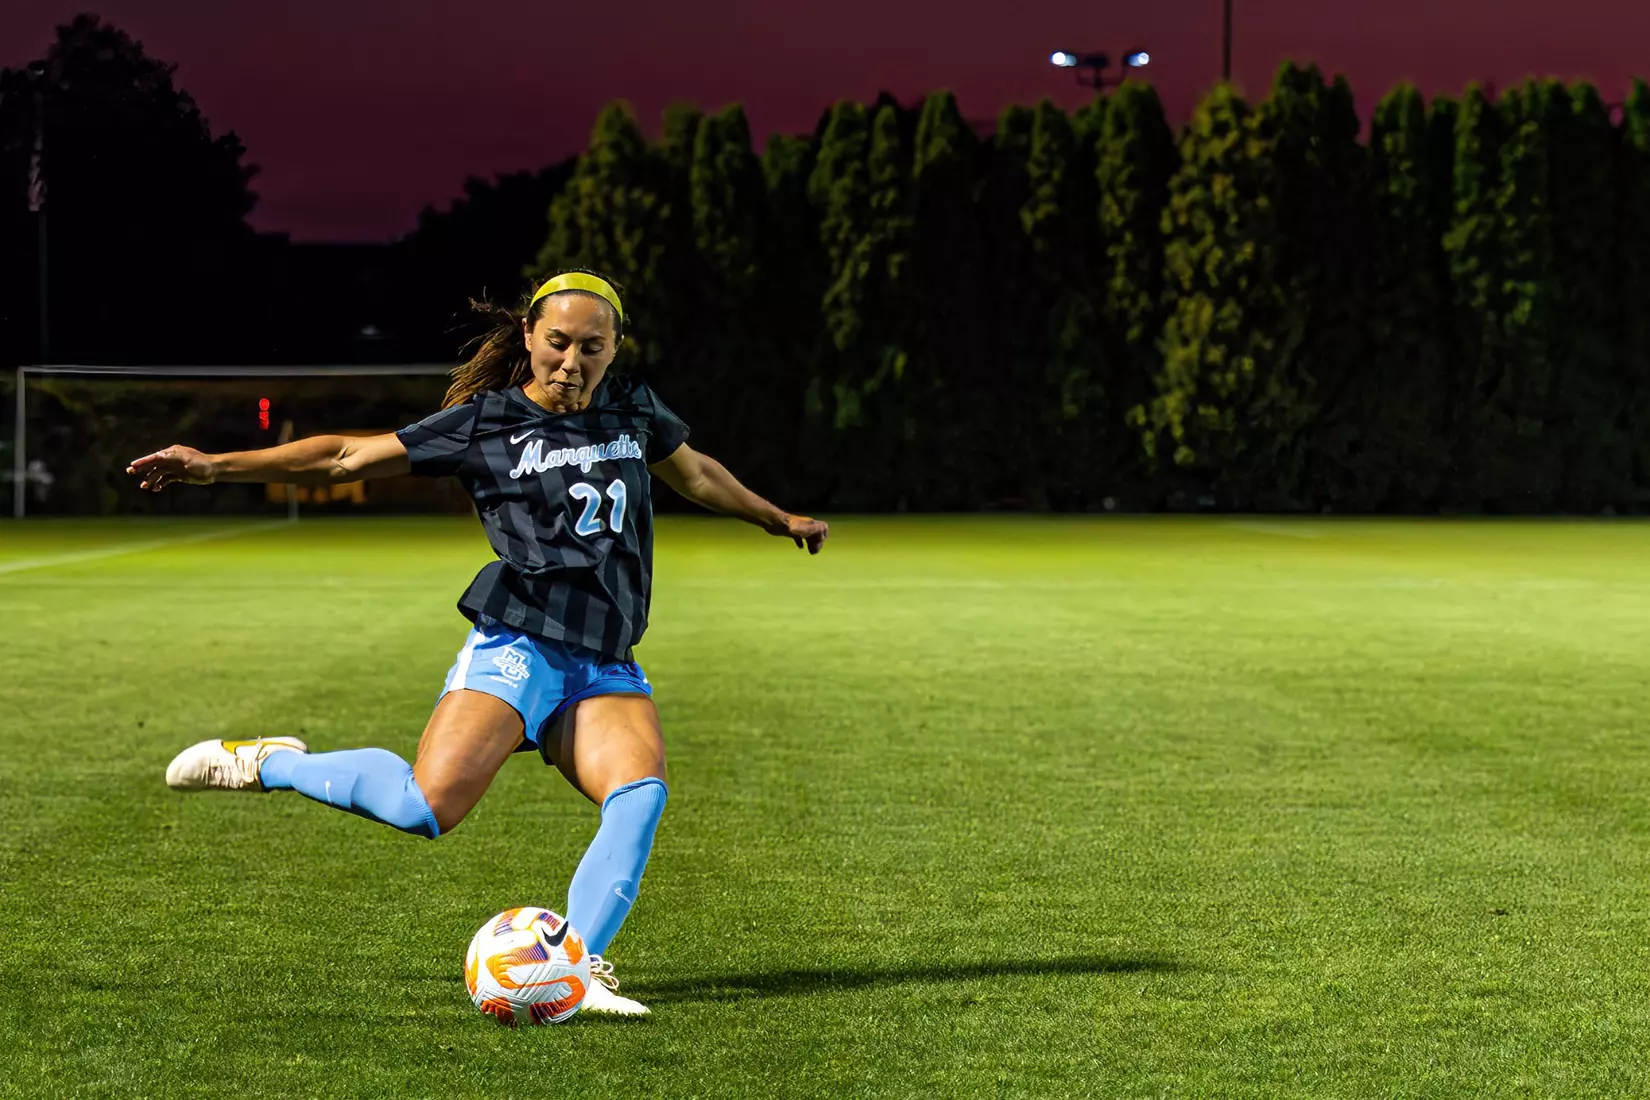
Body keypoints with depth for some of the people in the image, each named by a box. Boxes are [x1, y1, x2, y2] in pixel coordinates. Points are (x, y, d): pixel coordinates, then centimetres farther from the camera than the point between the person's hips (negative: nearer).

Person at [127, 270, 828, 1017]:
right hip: (517, 646, -4)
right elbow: (349, 456, 5)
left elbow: (696, 475, 37)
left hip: (606, 670, 5)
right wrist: (216, 466, 1)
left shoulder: (634, 409, 16)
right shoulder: (485, 424, 3)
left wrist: (779, 520, 50)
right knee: (427, 807, -24)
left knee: (642, 790, -25)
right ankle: (266, 764, -2)